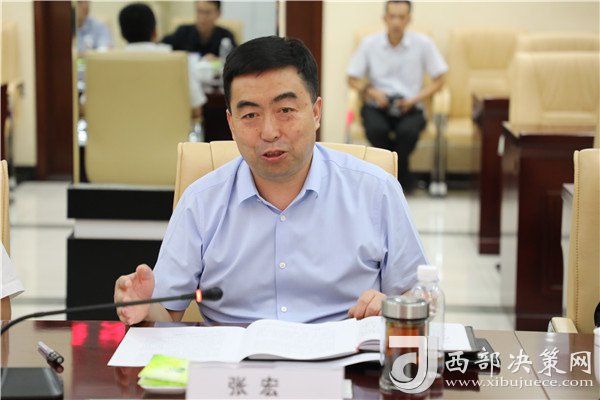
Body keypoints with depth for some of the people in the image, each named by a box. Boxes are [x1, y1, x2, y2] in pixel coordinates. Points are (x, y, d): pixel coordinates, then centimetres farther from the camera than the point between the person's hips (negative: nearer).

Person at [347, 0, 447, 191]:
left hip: (410, 109, -1)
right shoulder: (369, 43, -1)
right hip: (377, 106, 1)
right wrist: (371, 91, -13)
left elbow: (438, 80, 3)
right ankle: (402, 176, -10)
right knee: (376, 129, -34)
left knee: (408, 131, -35)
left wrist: (414, 99, -11)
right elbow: (352, 79, 6)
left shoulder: (423, 43, -3)